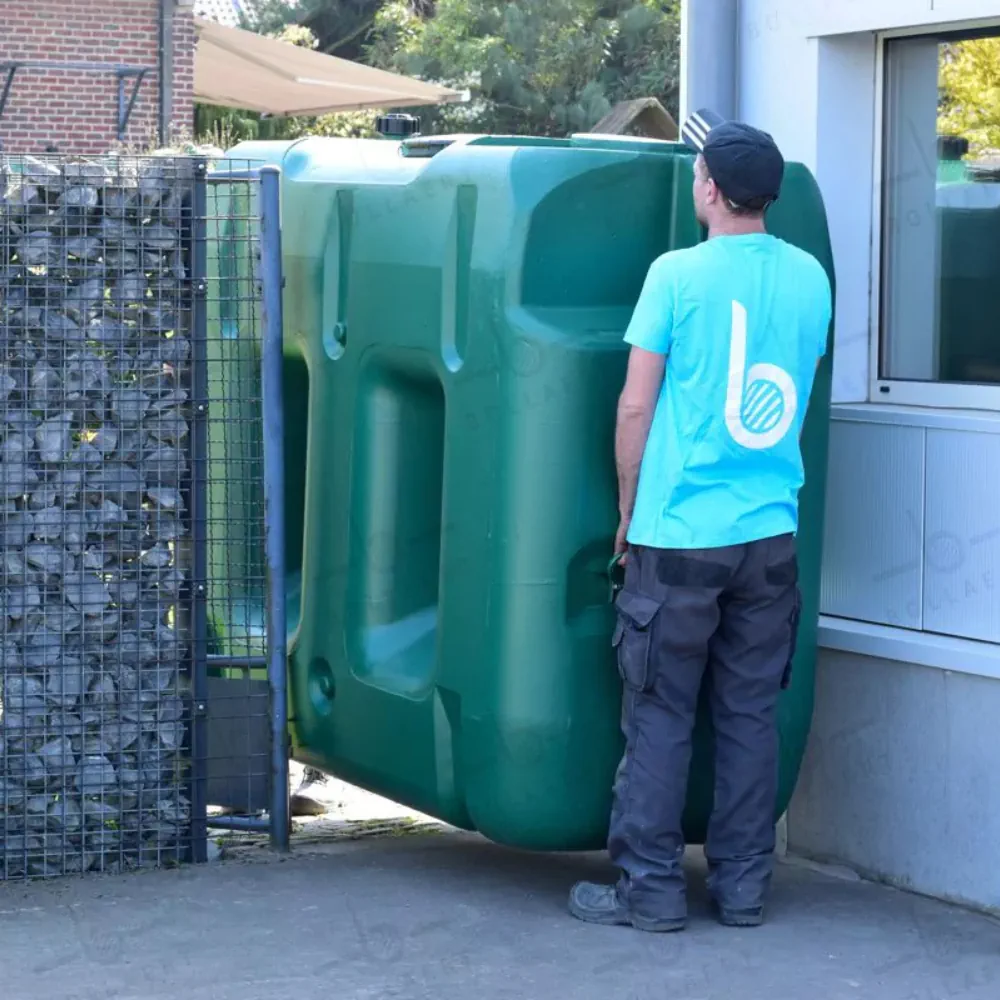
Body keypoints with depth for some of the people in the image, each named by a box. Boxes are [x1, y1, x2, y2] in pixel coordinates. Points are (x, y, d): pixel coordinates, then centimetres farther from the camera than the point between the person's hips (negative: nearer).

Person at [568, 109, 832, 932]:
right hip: (772, 534, 4)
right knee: (751, 713, 10)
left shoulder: (678, 275, -8)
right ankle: (744, 884, 15)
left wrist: (627, 509, 4)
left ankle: (650, 888, 6)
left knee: (661, 716, 2)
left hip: (679, 533, -4)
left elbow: (636, 405, -6)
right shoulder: (810, 277, 5)